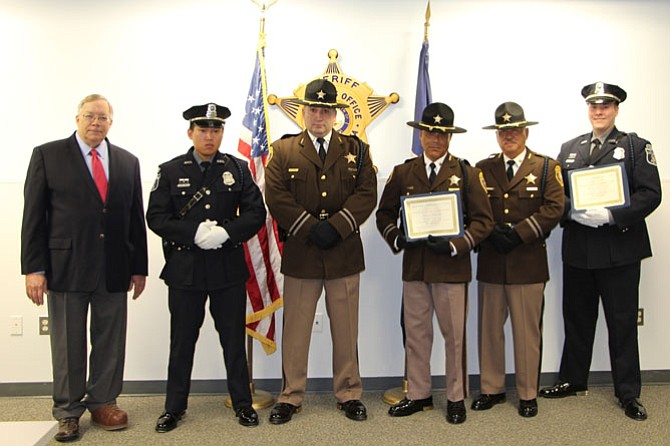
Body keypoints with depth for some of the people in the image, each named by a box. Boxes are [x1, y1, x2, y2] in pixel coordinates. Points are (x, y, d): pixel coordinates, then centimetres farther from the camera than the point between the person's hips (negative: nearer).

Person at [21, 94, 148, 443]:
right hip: (65, 267, -2)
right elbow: (33, 216, -2)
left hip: (114, 271, 3)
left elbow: (136, 218, 11)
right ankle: (68, 411, 22)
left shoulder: (127, 162, 12)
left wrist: (139, 267, 7)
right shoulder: (47, 155, 3)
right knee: (67, 344, 7)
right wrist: (34, 269, -8)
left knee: (110, 342, 9)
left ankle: (103, 403, 25)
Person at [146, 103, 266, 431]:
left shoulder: (238, 169, 7)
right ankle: (174, 407, 23)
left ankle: (242, 403, 23)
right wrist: (196, 232, -17)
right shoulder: (170, 171, 4)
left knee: (234, 339, 9)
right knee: (182, 340, 9)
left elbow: (256, 213, 1)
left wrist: (226, 232, -16)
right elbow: (156, 217, -3)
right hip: (184, 269, 0)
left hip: (229, 269, 1)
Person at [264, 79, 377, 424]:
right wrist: (310, 228, -14)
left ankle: (349, 394, 24)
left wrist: (336, 226, -15)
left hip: (345, 254, 1)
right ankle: (290, 397, 20)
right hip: (299, 254, 0)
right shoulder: (282, 150, 6)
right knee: (295, 330, 7)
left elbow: (366, 195, -2)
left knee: (346, 330, 10)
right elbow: (276, 197, -4)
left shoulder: (356, 149, 9)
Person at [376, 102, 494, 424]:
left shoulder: (467, 173, 1)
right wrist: (396, 238, -8)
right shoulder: (402, 173, 7)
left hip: (452, 266, -2)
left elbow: (483, 220, -2)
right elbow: (384, 214, 12)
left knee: (455, 335, 6)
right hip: (413, 265, 3)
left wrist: (456, 245, -15)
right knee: (415, 334, 11)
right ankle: (418, 395, 26)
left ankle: (457, 398, 22)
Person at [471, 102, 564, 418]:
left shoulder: (547, 167, 4)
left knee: (527, 330, 4)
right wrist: (491, 233, -11)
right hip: (490, 260, 3)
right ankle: (492, 389, 23)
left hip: (529, 261, -3)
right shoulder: (483, 169, 11)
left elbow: (554, 208, -6)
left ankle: (528, 394, 18)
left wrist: (518, 233, -14)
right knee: (489, 328, 9)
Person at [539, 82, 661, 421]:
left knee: (622, 322, 5)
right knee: (576, 317, 13)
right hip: (577, 249, 4)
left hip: (620, 249, -3)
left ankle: (628, 393, 18)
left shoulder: (636, 146, 1)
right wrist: (574, 212, -11)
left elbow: (650, 194, -8)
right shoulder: (570, 148, 12)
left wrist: (609, 215, -19)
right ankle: (573, 380, 29)